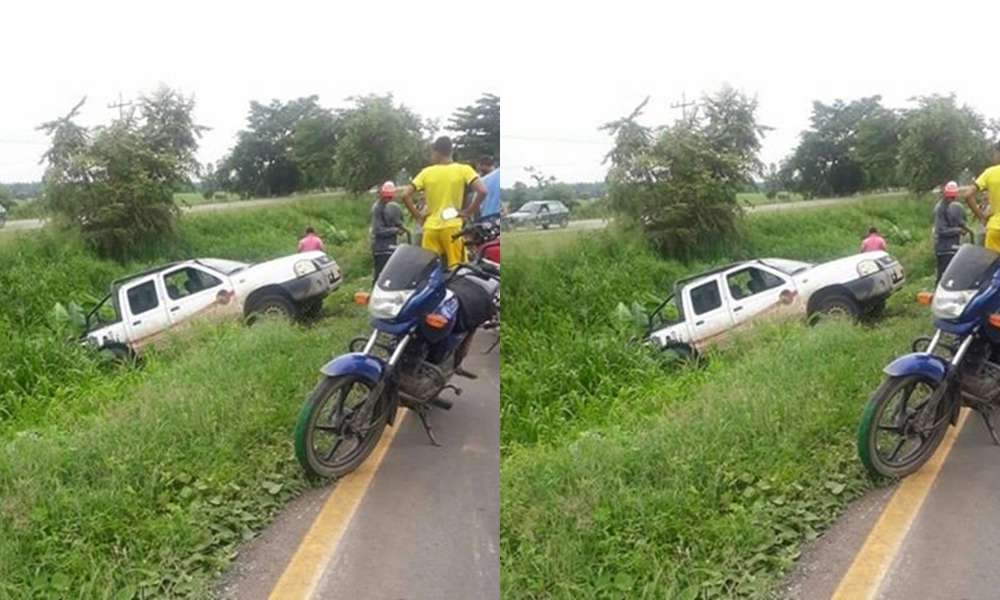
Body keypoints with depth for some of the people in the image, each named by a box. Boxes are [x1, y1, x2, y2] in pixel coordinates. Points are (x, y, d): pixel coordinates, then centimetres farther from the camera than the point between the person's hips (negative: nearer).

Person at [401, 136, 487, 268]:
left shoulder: (426, 172, 5)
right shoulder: (463, 169, -1)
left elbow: (405, 195, -1)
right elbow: (482, 191, -14)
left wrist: (417, 216, 7)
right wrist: (468, 212, -4)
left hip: (430, 228, 2)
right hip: (452, 227, -2)